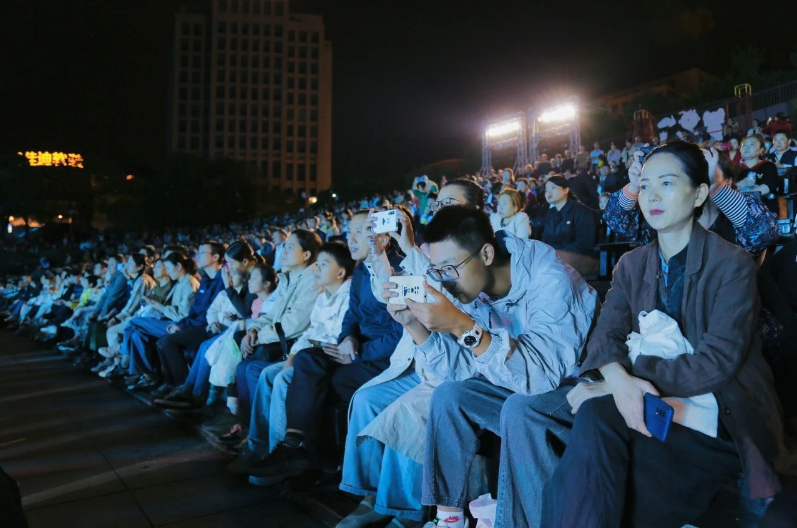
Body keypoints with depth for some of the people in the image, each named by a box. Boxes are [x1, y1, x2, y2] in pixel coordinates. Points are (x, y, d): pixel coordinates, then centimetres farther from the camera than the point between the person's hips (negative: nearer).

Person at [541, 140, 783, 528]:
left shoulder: (732, 265, -9)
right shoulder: (631, 265, 7)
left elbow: (717, 362, -18)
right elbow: (607, 333, -3)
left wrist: (633, 377, -24)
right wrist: (619, 381, -25)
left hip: (723, 413, -4)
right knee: (593, 416, -29)